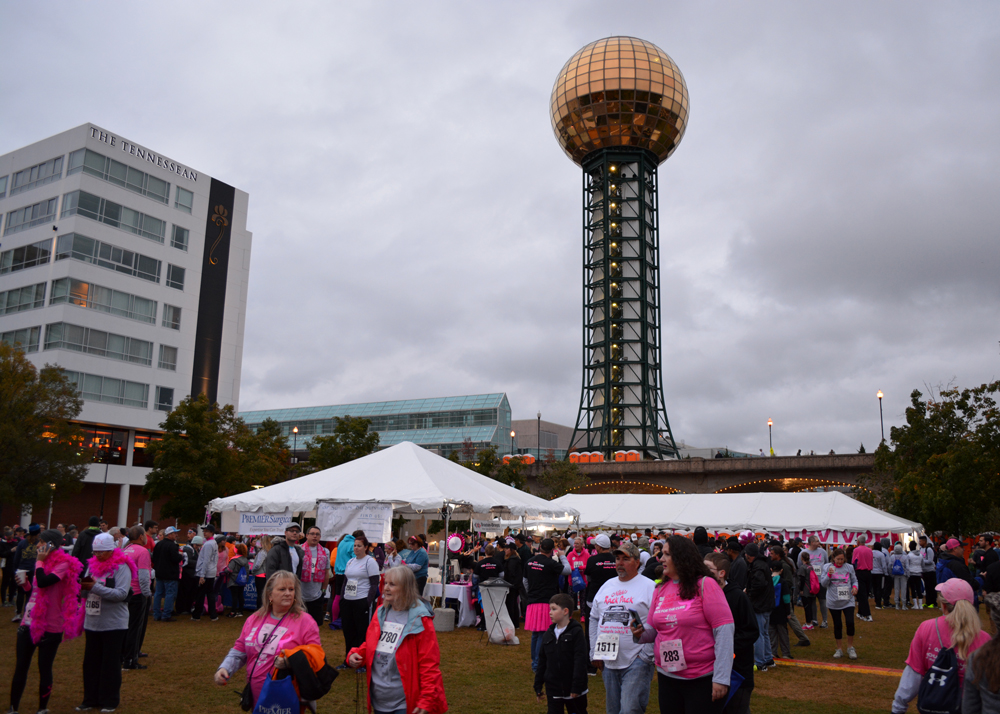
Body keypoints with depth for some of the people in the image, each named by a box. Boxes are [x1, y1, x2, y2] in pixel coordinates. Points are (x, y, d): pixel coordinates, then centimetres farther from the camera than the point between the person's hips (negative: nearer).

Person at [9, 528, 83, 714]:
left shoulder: (64, 564, -13)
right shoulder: (43, 563, 11)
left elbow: (43, 582, -29)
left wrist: (39, 561, -16)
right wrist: (24, 582, 4)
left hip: (49, 627, -7)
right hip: (29, 622, 7)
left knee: (45, 669, 4)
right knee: (20, 667, 10)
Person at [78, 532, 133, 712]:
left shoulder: (121, 567, -12)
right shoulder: (92, 564, 6)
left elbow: (122, 593, -21)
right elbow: (87, 587, 11)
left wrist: (96, 587, -25)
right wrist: (82, 586, -12)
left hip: (113, 624, -6)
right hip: (92, 622, 6)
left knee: (110, 664, 4)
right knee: (91, 662, 11)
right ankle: (91, 699, 25)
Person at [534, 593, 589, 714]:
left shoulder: (576, 632, -11)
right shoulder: (549, 634, 5)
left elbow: (580, 661, -15)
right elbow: (542, 661, 11)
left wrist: (577, 687, -19)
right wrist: (538, 687, 11)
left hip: (573, 690, -4)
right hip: (553, 690, 4)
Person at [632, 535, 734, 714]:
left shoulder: (705, 585, -10)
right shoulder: (660, 589, 8)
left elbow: (725, 629, -14)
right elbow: (653, 630, 14)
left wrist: (721, 678, -18)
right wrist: (641, 633, -10)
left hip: (703, 679, -6)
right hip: (667, 676, 6)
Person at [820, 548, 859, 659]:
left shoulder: (849, 568, 2)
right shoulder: (827, 567, -1)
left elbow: (854, 580, 13)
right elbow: (823, 583, -3)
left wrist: (855, 587, -8)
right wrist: (829, 575, -19)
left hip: (848, 600, 0)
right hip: (834, 601, 0)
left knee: (850, 623, -10)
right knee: (837, 625, 8)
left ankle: (850, 647, 11)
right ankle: (839, 649, 22)